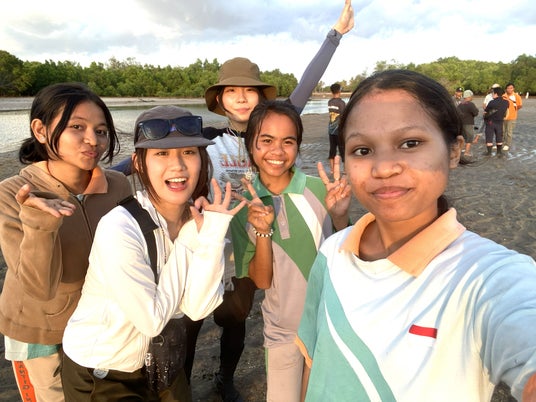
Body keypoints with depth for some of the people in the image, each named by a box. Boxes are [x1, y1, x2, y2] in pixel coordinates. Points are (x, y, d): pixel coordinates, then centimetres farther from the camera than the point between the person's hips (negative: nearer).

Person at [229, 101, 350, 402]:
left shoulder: (320, 189, -14)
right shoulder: (245, 206, -10)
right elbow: (261, 280, -10)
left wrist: (340, 216, -25)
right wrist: (263, 231, -26)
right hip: (283, 330, 0)